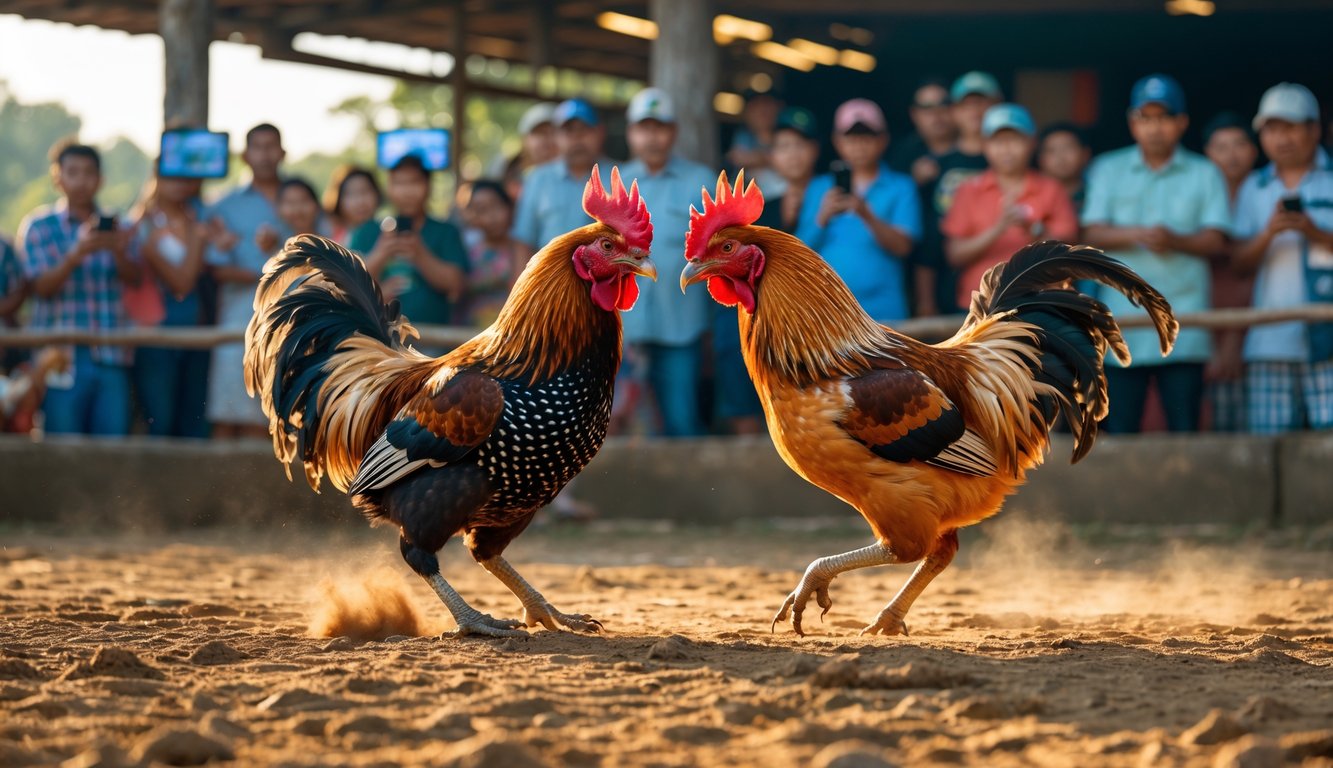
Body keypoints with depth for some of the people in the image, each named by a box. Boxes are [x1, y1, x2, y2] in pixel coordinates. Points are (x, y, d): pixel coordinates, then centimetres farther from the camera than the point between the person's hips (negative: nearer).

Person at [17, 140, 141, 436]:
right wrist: (79, 252, -22)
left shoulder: (114, 225, 13)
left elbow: (134, 277, 1)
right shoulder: (39, 226, 5)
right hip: (63, 356, -3)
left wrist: (119, 251, -21)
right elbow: (42, 286, -6)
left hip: (111, 355, 3)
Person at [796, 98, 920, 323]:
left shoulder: (900, 188, 6)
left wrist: (867, 216, -24)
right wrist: (822, 218, -12)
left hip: (881, 313, -2)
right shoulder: (819, 189, 13)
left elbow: (902, 245, -8)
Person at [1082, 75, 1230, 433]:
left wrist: (1175, 240, -18)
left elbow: (1216, 242, 1)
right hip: (1123, 323, 0)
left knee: (1184, 427, -4)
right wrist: (1138, 235, -16)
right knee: (1118, 427, -3)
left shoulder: (1204, 175, 12)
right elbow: (1093, 233, 2)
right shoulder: (1108, 171, 14)